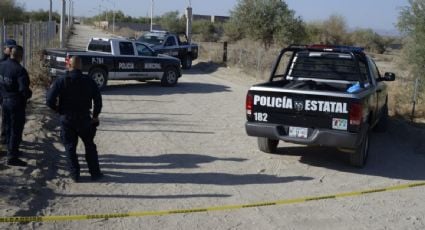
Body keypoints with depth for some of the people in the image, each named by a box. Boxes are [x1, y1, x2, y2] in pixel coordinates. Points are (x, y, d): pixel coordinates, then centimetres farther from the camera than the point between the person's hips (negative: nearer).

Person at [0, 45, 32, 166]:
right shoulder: (20, 70, -23)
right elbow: (24, 89, -28)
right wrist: (29, 94, -9)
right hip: (16, 103, -8)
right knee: (16, 130, 0)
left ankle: (12, 150, 35)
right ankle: (12, 157, 3)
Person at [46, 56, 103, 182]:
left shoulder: (60, 81, -8)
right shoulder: (89, 81, -4)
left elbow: (50, 101, -12)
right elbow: (98, 100, -3)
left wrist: (60, 110, 5)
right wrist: (95, 115, 9)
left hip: (66, 119, -1)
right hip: (84, 118, 1)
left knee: (70, 147, 11)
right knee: (90, 146, 14)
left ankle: (75, 174, 14)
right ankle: (95, 173, 16)